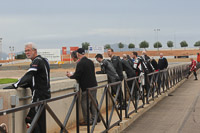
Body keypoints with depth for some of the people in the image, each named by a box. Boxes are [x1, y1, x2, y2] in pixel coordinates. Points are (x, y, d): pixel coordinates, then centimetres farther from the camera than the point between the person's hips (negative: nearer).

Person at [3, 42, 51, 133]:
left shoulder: (37, 61, -13)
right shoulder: (42, 60, 18)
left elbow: (28, 76, -24)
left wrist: (15, 85, -25)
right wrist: (22, 85, 10)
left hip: (39, 95, -10)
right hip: (44, 94, 10)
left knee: (30, 119, -10)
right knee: (40, 119, 14)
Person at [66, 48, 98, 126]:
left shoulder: (80, 63, -16)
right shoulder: (90, 62, 10)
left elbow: (77, 75, -16)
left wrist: (70, 76, 6)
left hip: (87, 87, -8)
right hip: (94, 85, 8)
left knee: (84, 103, 1)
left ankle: (87, 121, 4)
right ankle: (94, 118, 21)